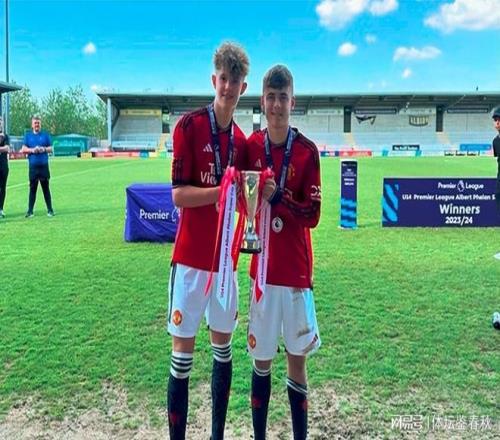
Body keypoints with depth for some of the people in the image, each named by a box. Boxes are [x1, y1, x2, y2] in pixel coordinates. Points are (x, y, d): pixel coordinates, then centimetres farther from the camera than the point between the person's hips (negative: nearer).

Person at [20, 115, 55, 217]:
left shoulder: (45, 135, 9)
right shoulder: (28, 135, 10)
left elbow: (50, 148, 7)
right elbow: (23, 149, 5)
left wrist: (44, 149, -12)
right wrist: (32, 150, -12)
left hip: (44, 165, -1)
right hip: (33, 166, 1)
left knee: (46, 188, 2)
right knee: (32, 188, 2)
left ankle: (50, 210, 6)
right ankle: (30, 211, 4)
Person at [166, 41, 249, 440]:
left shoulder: (241, 140, 9)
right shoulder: (189, 126, -8)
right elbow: (179, 195, -13)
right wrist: (223, 189, -21)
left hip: (224, 258, 6)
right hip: (191, 258, -6)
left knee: (223, 347, 13)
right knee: (182, 353, 1)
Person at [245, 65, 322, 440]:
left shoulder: (307, 151, -5)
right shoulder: (252, 146, 3)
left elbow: (313, 215, -8)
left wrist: (278, 198, -21)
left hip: (296, 271, -2)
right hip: (263, 268, 2)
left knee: (297, 360, 7)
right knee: (261, 360, 12)